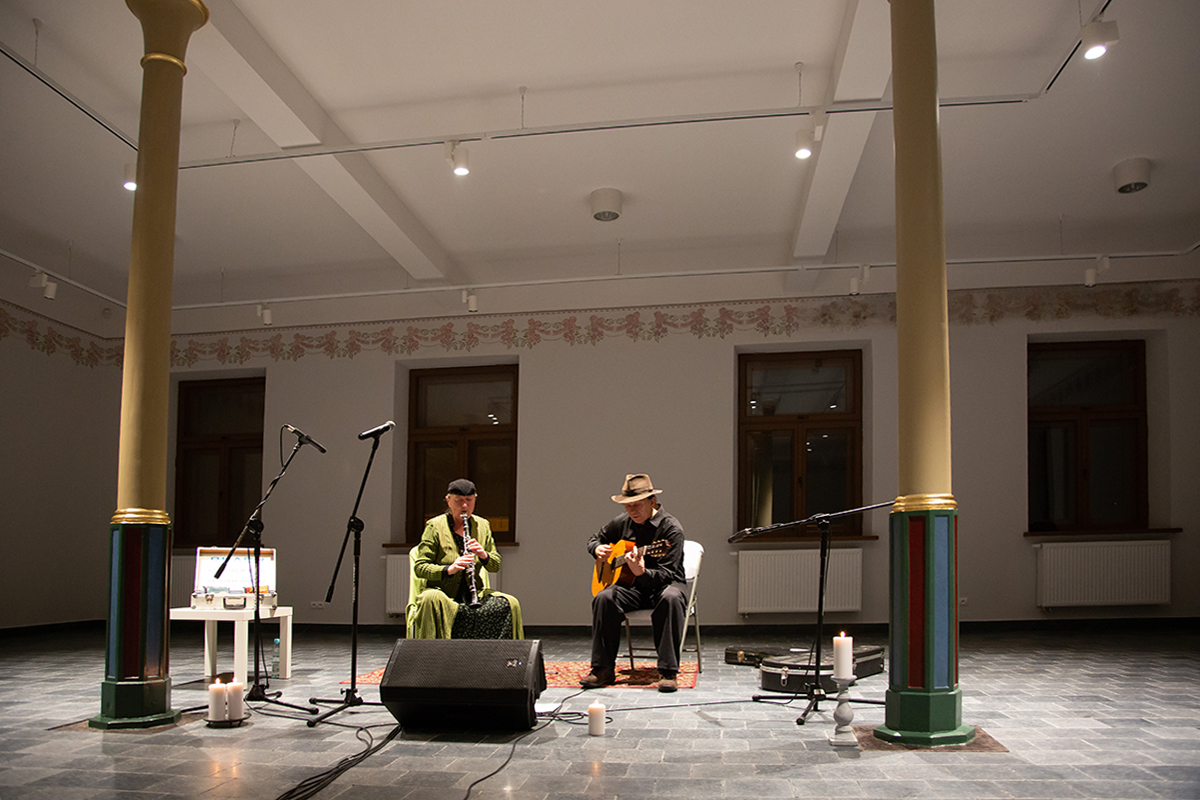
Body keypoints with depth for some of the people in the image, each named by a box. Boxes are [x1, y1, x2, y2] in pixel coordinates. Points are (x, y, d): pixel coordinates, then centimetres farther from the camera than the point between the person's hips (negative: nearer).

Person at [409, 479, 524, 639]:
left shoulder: (482, 525, 10)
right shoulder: (435, 527, -3)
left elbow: (496, 566, 12)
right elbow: (419, 568, -8)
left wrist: (484, 555, -12)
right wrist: (448, 569, -25)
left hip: (475, 592, 4)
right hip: (442, 592, -4)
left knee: (510, 603, -23)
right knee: (431, 599, -39)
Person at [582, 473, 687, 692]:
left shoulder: (671, 528, -14)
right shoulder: (623, 522, 4)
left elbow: (668, 574, -22)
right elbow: (594, 539, 22)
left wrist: (642, 573, -41)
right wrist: (597, 549, -2)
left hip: (664, 584, -4)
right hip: (633, 586, 4)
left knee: (671, 598, -40)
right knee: (604, 598, -27)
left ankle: (668, 672, -33)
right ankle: (603, 670, -18)